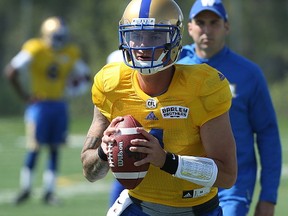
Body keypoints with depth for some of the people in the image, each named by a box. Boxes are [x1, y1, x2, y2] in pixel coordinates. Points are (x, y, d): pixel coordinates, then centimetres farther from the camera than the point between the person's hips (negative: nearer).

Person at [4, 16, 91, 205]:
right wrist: (25, 95, -10)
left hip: (60, 106, 5)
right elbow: (11, 71, -13)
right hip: (40, 103, -4)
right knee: (35, 148, -4)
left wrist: (68, 93, 2)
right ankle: (26, 188, 8)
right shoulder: (36, 50, -11)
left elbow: (85, 77, 17)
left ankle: (49, 192, 9)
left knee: (55, 149, 5)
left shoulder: (71, 53, 4)